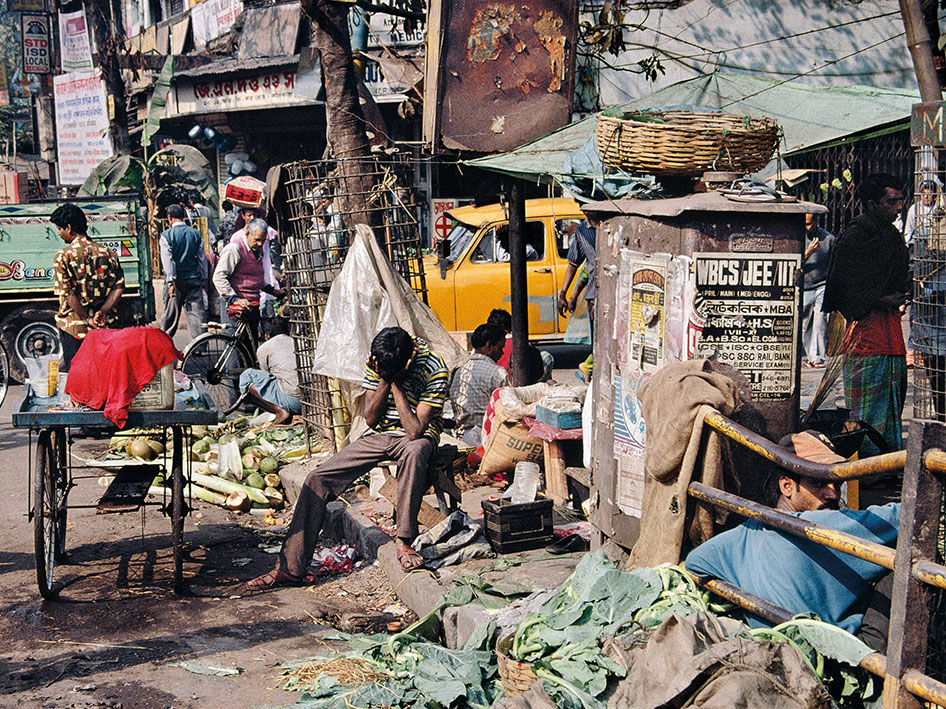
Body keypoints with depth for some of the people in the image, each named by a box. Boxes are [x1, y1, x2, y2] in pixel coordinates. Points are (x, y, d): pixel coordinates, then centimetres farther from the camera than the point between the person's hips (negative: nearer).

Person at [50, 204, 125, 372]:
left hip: (74, 327, -4)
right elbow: (119, 286, 0)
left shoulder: (64, 256, -8)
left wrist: (87, 320, -12)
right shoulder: (107, 252, 6)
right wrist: (103, 312, -8)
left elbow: (68, 293, -14)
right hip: (106, 327, 4)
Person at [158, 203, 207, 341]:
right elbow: (202, 258, 8)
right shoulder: (195, 233, 5)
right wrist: (204, 280, 14)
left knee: (170, 314, 7)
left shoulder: (166, 235, -4)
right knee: (197, 312, 0)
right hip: (194, 279, 2)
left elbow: (168, 260, -10)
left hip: (176, 280, -2)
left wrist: (171, 282, -12)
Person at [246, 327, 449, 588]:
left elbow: (414, 431, -27)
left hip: (418, 437, -4)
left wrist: (396, 382, -28)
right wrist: (385, 380, -22)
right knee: (317, 480, -11)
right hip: (378, 436, 4)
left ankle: (405, 542, -28)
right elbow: (371, 419, -7)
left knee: (415, 452, -43)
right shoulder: (377, 360, -8)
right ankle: (290, 568, -5)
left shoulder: (435, 369, -23)